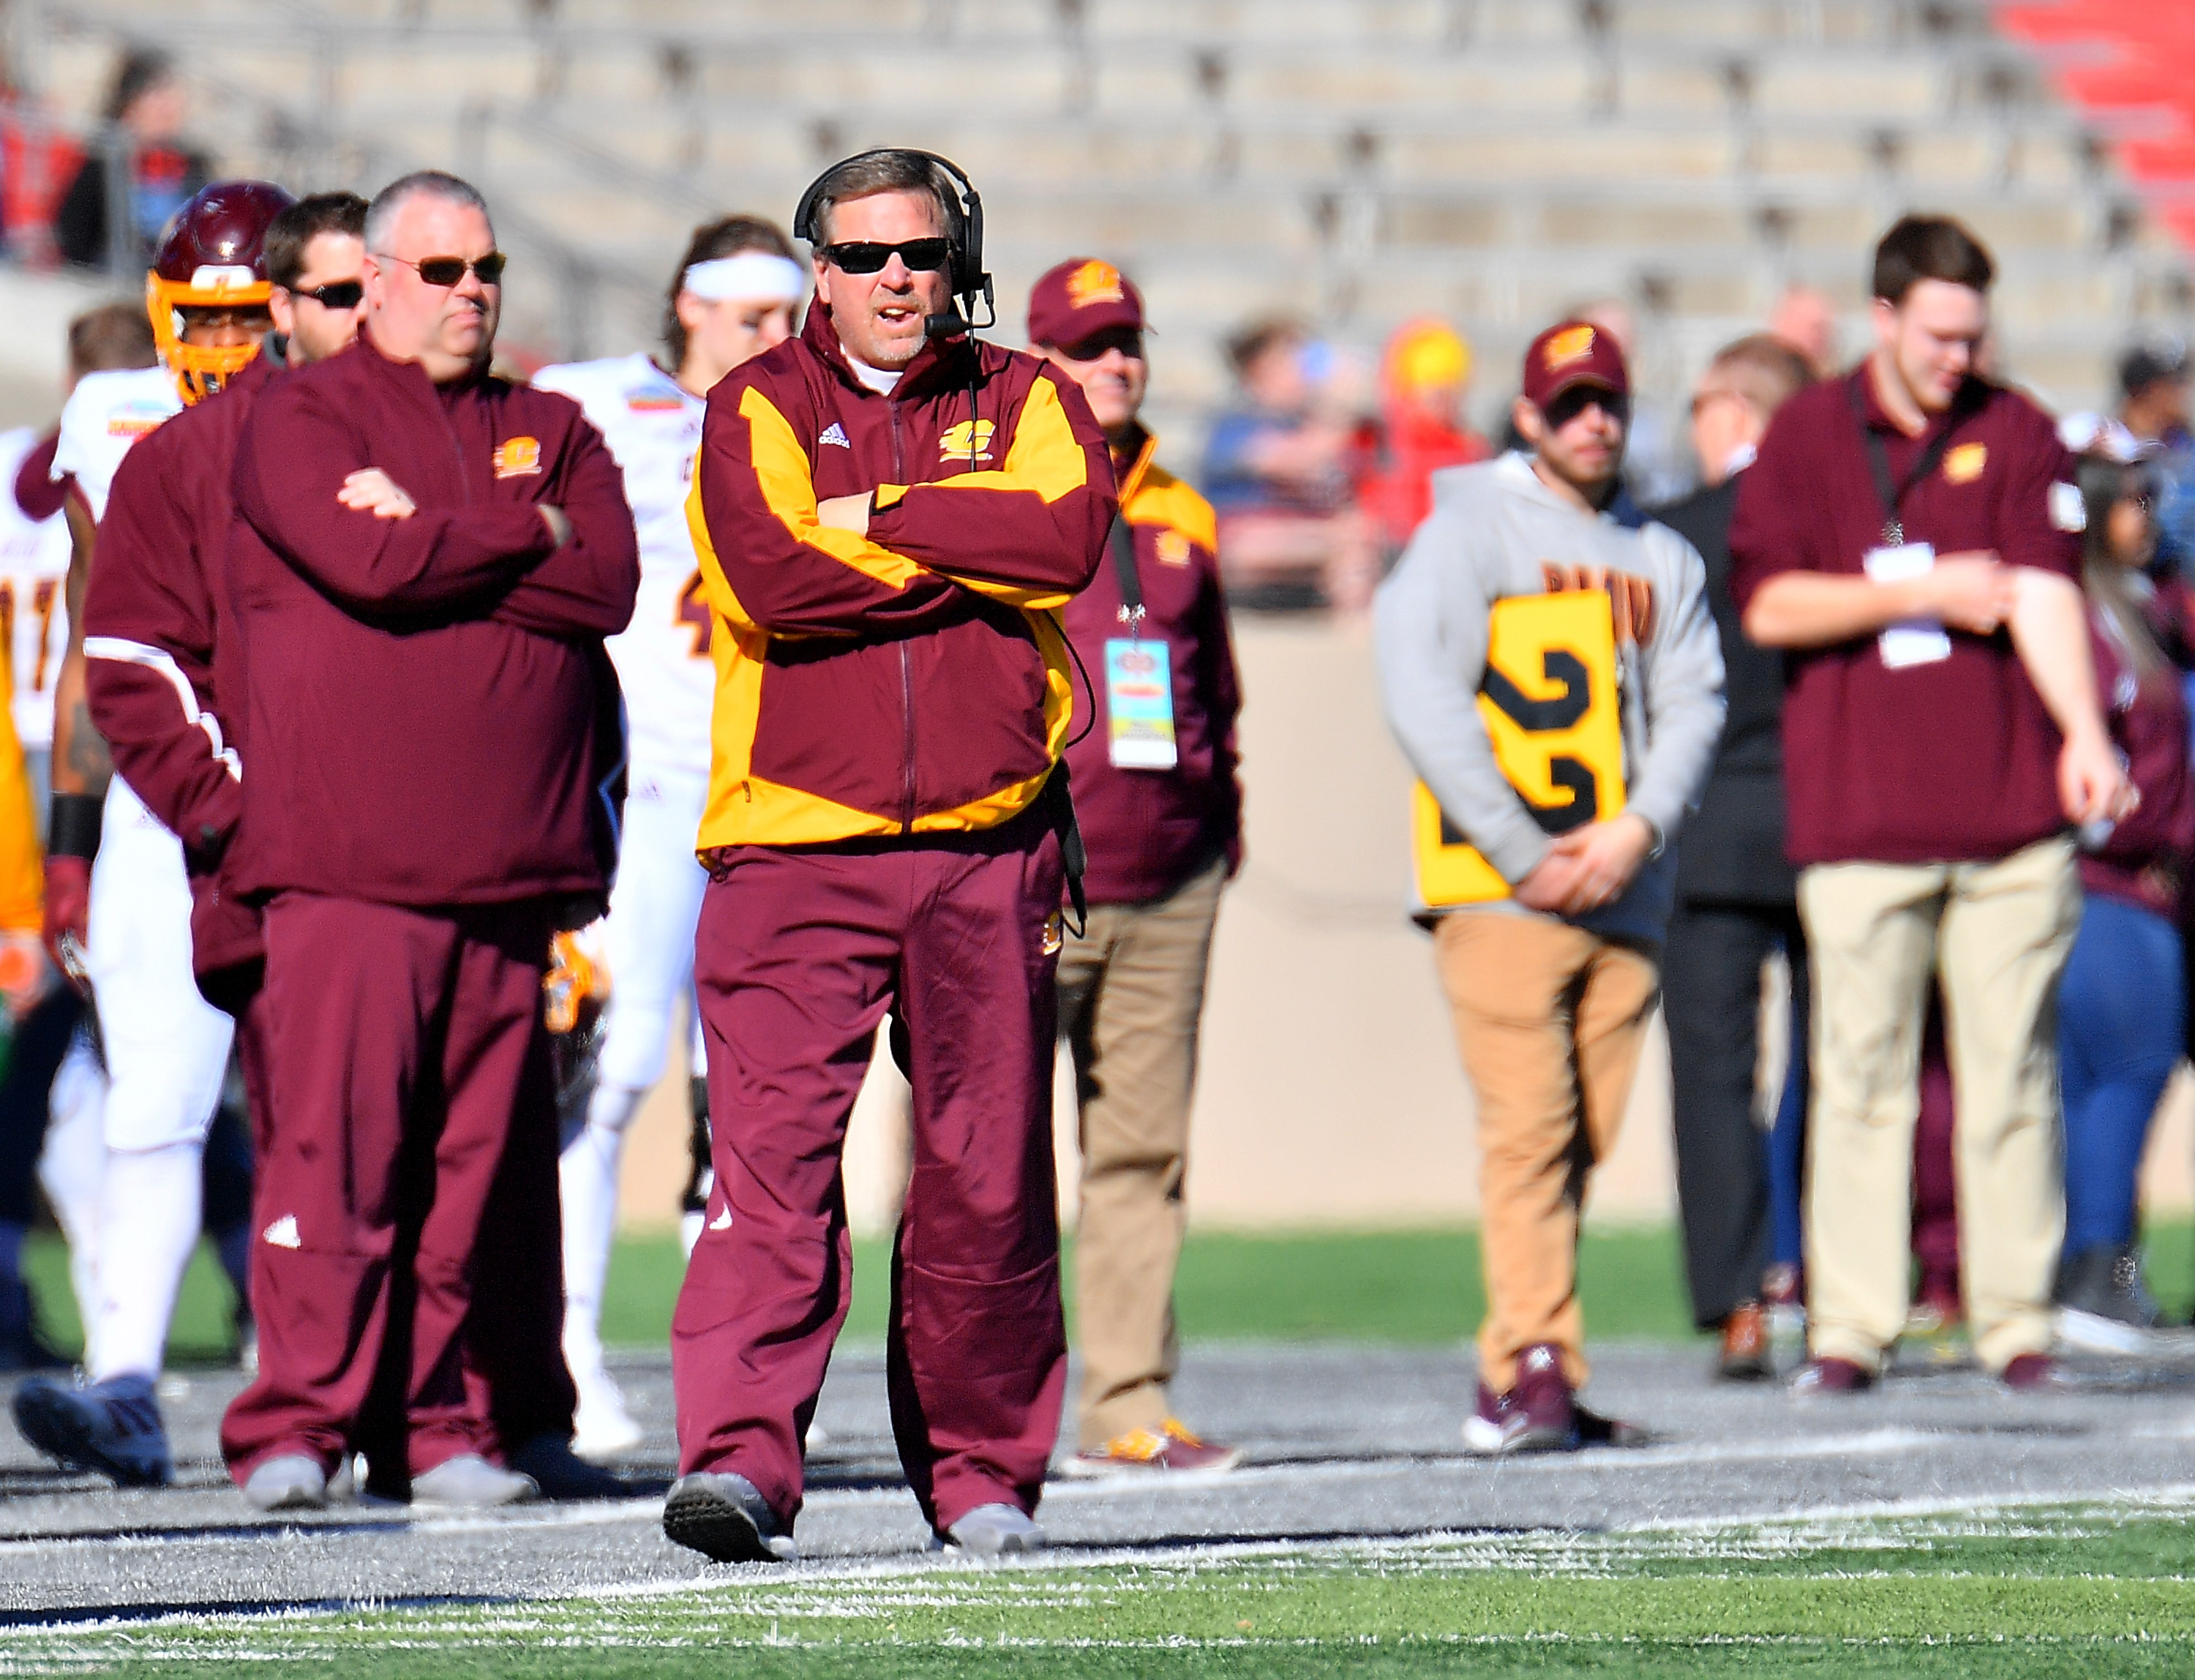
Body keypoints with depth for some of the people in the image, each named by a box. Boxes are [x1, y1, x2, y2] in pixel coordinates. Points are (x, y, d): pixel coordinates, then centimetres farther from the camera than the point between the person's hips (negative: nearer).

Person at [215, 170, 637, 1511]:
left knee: (486, 1149, 3)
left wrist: (436, 543, -7)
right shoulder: (301, 419, 5)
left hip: (513, 861, 5)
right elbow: (373, 565, -14)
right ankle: (297, 1423, -9)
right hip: (345, 857, -5)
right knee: (334, 1140, -10)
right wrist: (525, 533, -2)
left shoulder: (551, 433, 19)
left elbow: (608, 585, 1)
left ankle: (445, 1424, 7)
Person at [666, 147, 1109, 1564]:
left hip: (989, 848, 2)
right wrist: (968, 555, -6)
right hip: (795, 847, -2)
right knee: (773, 1156, -13)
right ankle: (741, 1460, -20)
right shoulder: (760, 409, 7)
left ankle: (982, 1469, 18)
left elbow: (1067, 538, -9)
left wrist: (879, 519, -8)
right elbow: (768, 575, -12)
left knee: (988, 1178, 6)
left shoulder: (1025, 402, 12)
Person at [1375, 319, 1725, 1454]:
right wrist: (1523, 854, -13)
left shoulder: (1662, 560, 19)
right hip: (1500, 891, -5)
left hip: (1627, 892, 5)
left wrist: (1635, 833, -9)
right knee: (1528, 1125, -14)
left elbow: (1692, 707, 10)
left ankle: (1518, 1379, 8)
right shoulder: (1469, 530, 3)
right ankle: (1532, 1370, -19)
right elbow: (1422, 693, -8)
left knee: (1585, 1144, 3)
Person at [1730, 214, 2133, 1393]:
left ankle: (2017, 1320, 5)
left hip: (2008, 814, 0)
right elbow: (1769, 605, 1)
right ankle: (1848, 1327, 3)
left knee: (2009, 1070, 0)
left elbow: (2045, 589, -4)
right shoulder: (1806, 436, 7)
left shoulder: (2014, 435, 8)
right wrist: (1921, 595, -8)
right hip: (1856, 816, 0)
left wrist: (2083, 735, -19)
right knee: (1860, 1073, 0)